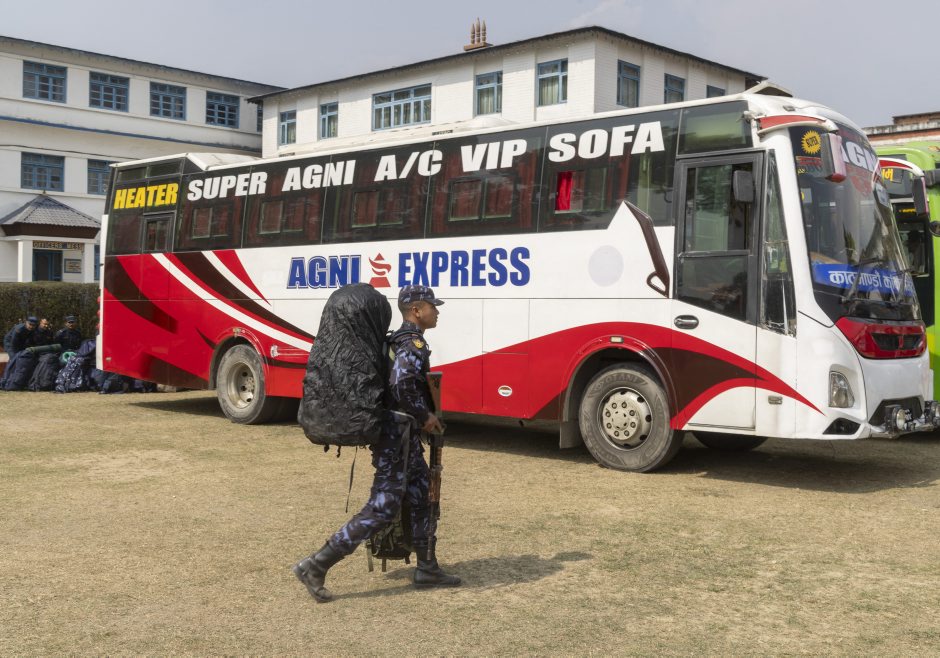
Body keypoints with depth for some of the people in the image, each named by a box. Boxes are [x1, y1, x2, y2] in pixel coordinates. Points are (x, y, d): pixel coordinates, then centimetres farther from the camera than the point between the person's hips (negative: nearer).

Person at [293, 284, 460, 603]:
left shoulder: (399, 341, 13)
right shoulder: (414, 344, -17)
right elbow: (403, 382, -34)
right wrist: (424, 416, -20)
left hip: (402, 436, 10)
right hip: (398, 436, -10)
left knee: (422, 498, 16)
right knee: (381, 510, -7)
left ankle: (427, 569, 26)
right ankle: (316, 566, -5)